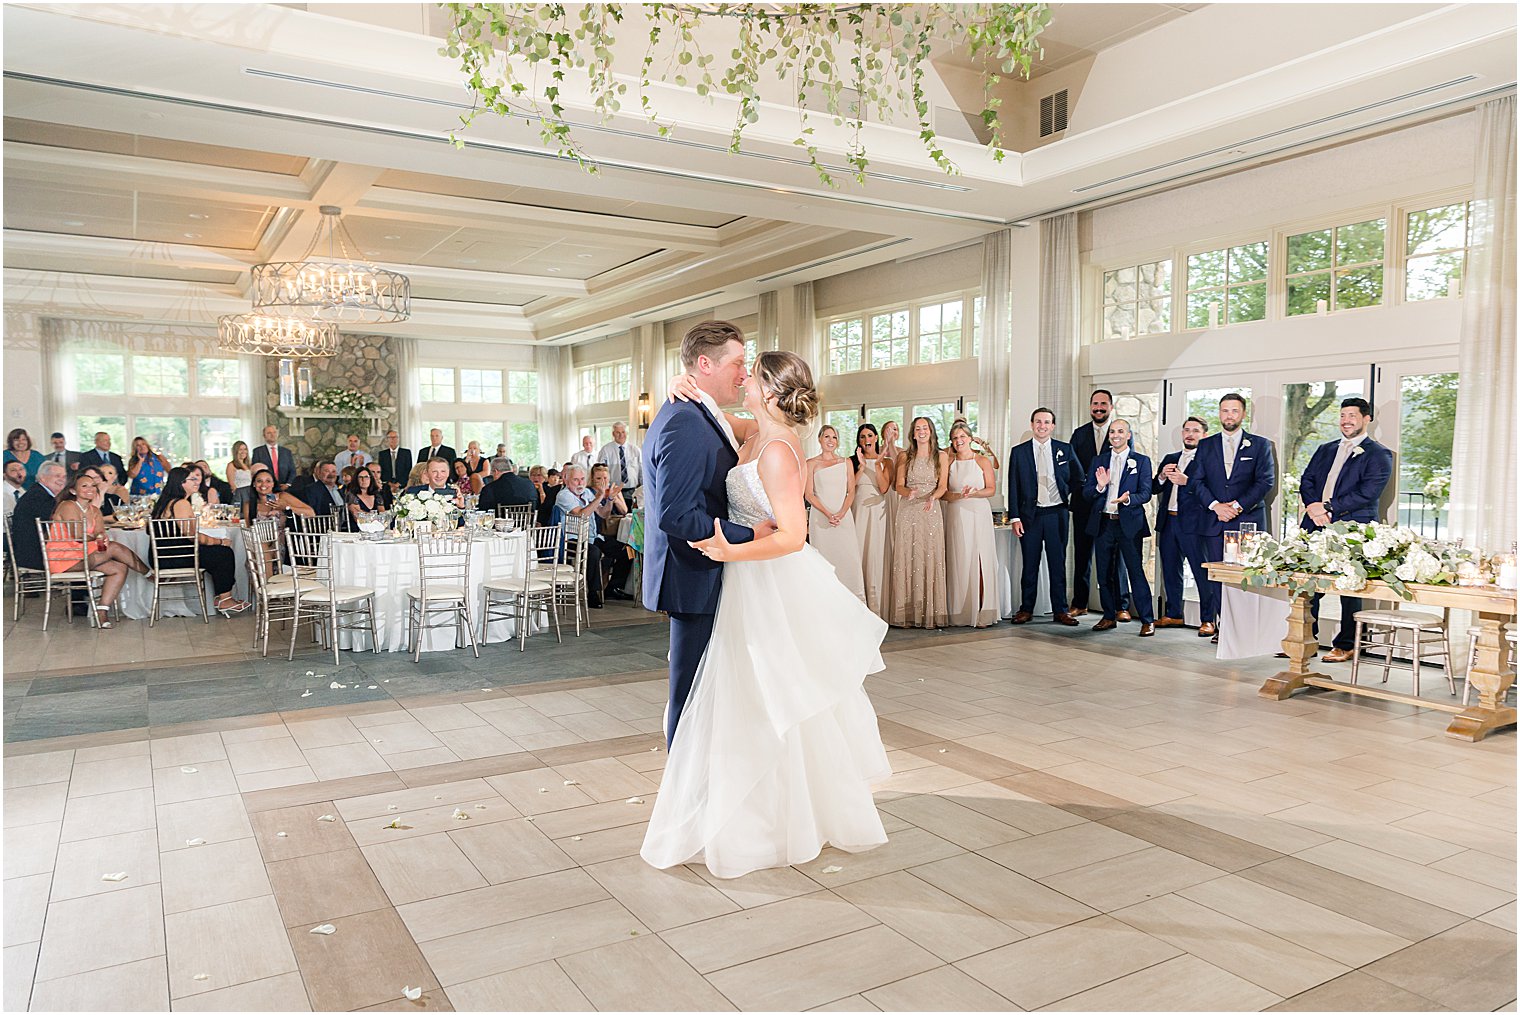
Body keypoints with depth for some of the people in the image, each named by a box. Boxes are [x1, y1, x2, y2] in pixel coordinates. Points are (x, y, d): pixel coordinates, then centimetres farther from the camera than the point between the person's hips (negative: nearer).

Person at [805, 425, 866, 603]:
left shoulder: (846, 462, 11)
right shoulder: (811, 464, 5)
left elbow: (851, 491, 6)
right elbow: (808, 495, -1)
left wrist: (841, 514, -10)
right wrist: (828, 514, -13)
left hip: (844, 517, 2)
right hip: (820, 517, -1)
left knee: (849, 559, -5)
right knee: (824, 560, -3)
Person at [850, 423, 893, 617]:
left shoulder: (886, 461, 8)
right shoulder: (852, 461, 9)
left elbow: (884, 488, -5)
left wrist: (877, 465, -9)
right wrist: (862, 466, -10)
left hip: (878, 511, 0)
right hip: (858, 511, 1)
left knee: (877, 556, -2)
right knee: (859, 553, -3)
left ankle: (877, 608, 1)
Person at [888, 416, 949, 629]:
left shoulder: (941, 457, 7)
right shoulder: (905, 457, 8)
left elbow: (942, 486, 0)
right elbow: (899, 486, 3)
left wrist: (932, 498, -21)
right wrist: (909, 492, -20)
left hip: (931, 511, 0)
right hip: (907, 511, 0)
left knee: (931, 559, -3)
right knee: (906, 559, -3)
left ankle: (931, 612, 2)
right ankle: (907, 613, 0)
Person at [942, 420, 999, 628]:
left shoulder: (983, 461, 6)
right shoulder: (948, 463, 11)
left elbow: (991, 489, -1)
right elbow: (944, 492, 6)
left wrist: (973, 493, -18)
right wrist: (959, 496, -13)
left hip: (978, 515, -2)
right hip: (956, 516, 2)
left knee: (979, 561, -6)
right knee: (958, 562, -1)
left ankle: (982, 613, -4)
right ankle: (961, 613, 3)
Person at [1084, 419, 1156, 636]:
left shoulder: (1141, 461, 3)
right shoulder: (1098, 461, 12)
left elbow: (1146, 494, -5)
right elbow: (1087, 494, 7)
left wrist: (1128, 499, -24)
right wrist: (1100, 486, -14)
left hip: (1129, 523, -4)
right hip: (1103, 523, 4)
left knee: (1136, 571, -6)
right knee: (1105, 573, 10)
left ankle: (1147, 620, 0)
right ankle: (1109, 617, 21)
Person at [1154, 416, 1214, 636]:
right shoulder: (1170, 459, 19)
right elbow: (1155, 489, 16)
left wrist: (1186, 481, -23)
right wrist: (1162, 476, -3)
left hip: (1193, 524, -7)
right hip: (1168, 522, 7)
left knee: (1203, 573, -4)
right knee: (1170, 571, 13)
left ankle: (1207, 620, 2)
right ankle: (1174, 614, 24)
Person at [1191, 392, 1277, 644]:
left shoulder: (1260, 445, 7)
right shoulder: (1205, 445, 13)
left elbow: (1266, 481, -1)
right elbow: (1197, 481, 6)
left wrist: (1238, 505, -12)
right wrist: (1215, 505, -10)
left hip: (1247, 521, -2)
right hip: (1214, 521, 2)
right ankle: (1221, 625, 7)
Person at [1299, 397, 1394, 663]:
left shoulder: (1379, 455, 1)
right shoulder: (1325, 449, 19)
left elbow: (1368, 493, -11)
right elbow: (1306, 481, 11)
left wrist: (1329, 508, -16)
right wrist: (1313, 507, -8)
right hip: (1316, 526, 5)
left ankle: (1345, 645, 10)